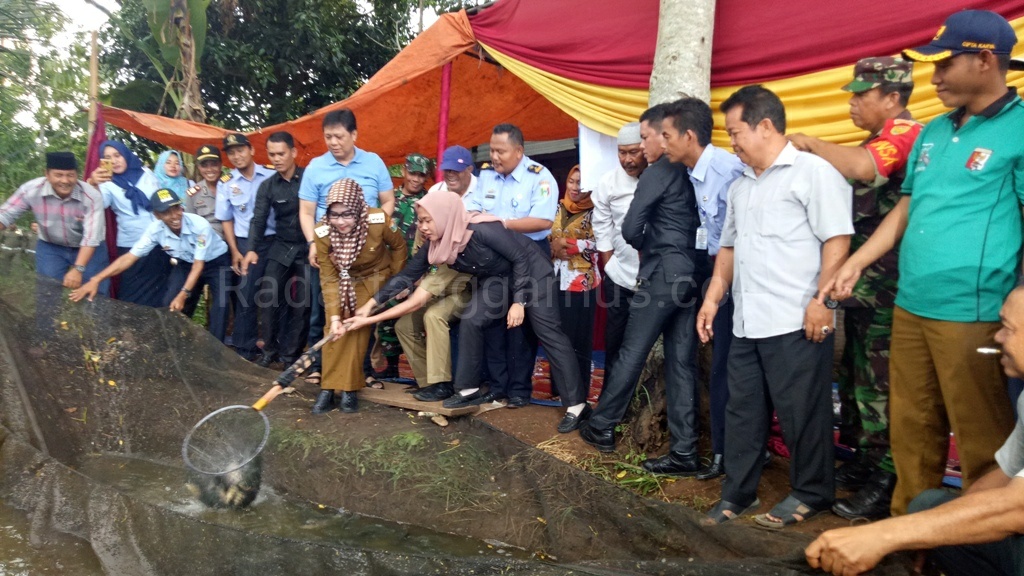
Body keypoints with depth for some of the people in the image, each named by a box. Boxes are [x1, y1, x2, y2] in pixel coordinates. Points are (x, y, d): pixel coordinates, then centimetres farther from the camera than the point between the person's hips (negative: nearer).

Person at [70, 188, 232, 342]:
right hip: (185, 264, 4)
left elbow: (199, 265, -28)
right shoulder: (155, 229, -22)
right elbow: (129, 257, -21)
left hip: (216, 263, -4)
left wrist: (183, 295, -32)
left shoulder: (199, 225, -34)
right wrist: (95, 280, -31)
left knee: (220, 305, -22)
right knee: (169, 304, -5)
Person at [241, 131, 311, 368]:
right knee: (270, 299, -2)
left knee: (301, 304, 0)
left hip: (308, 247, -3)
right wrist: (252, 249, -18)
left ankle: (290, 354, 11)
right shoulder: (267, 186, 3)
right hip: (281, 247, 3)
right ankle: (270, 349, 15)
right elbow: (259, 219, -2)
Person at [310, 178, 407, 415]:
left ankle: (348, 387, -11)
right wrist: (334, 316, -31)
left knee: (356, 324, -20)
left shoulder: (379, 221, -30)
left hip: (374, 277, -2)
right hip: (344, 281, 2)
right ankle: (330, 387, -3)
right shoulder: (323, 234, -26)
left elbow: (399, 247, -9)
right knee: (334, 327, -14)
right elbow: (329, 278, -21)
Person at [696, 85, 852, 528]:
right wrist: (713, 297, 16)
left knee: (801, 411, 4)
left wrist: (822, 299, -18)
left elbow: (837, 239, -12)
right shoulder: (740, 185, 19)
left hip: (796, 321, -7)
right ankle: (737, 493, 25)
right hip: (747, 322, 8)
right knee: (742, 409, 12)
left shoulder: (813, 171, -5)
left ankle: (810, 493, 24)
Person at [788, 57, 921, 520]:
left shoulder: (905, 133, -11)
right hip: (863, 283, 10)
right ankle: (864, 462, 29)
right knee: (855, 376, 16)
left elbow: (863, 168, -32)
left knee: (879, 383, -3)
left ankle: (885, 483, 8)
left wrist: (809, 143, -19)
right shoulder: (879, 139, 19)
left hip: (886, 286, -10)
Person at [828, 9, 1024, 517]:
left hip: (973, 313, -7)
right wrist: (855, 263, 12)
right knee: (910, 429, 15)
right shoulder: (932, 133, 14)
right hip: (910, 307, 7)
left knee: (981, 442, 5)